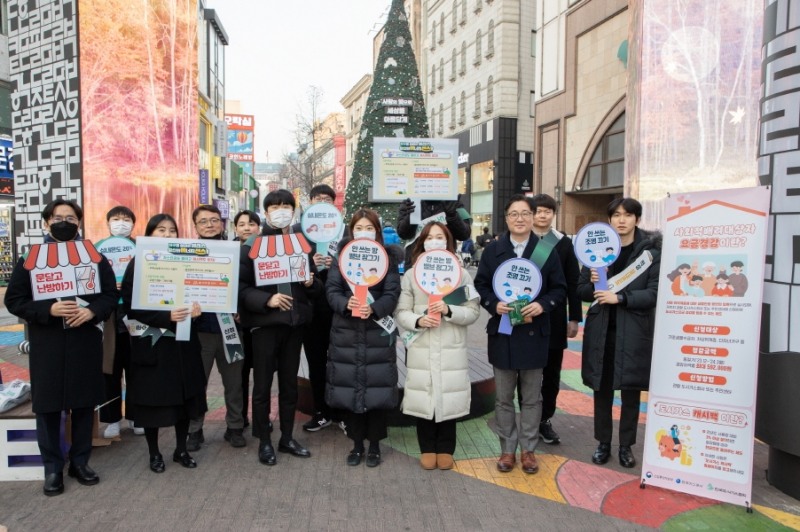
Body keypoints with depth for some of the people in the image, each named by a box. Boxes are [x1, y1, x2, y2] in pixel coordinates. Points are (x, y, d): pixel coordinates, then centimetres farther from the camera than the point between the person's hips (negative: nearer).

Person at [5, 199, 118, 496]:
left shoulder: (95, 258, 6)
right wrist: (49, 309, -18)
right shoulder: (30, 259, 2)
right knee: (48, 406, 5)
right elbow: (13, 300, -2)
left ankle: (80, 462, 24)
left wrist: (91, 311, -16)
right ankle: (52, 468, 20)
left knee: (84, 403, 9)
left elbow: (111, 294, 4)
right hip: (47, 345, -1)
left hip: (86, 342, 1)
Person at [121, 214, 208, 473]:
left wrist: (196, 308, -13)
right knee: (153, 395, 4)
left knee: (184, 392, 8)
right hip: (151, 341, -4)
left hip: (182, 340, 4)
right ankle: (154, 452, 21)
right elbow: (130, 306, -12)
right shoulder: (138, 265, -5)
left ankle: (181, 449, 24)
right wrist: (166, 317, -24)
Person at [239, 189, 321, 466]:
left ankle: (287, 437, 27)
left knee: (289, 383, 13)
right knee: (263, 385, 5)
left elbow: (316, 288, 15)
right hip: (264, 323, -4)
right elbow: (241, 287, -10)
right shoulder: (251, 246, -3)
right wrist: (267, 300, -24)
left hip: (295, 322, 4)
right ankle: (264, 441, 20)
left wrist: (310, 283, -7)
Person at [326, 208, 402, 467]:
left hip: (378, 333, -1)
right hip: (346, 332, 2)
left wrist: (373, 309, -24)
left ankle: (374, 445, 19)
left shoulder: (388, 258, 2)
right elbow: (331, 289, -2)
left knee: (377, 388, 2)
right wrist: (346, 304, -23)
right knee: (349, 388, 6)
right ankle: (357, 444, 22)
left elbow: (392, 294, -6)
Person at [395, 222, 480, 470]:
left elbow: (473, 311, -1)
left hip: (452, 350, 0)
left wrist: (449, 311, -17)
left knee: (448, 398, 4)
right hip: (421, 349, 1)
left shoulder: (461, 274, 4)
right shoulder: (411, 275, 6)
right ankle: (427, 449, 23)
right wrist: (417, 321, -16)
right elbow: (401, 312, 2)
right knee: (423, 397, 5)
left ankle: (445, 449, 23)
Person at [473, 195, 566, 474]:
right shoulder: (493, 250, 3)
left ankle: (528, 449, 24)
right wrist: (494, 304, -14)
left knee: (532, 397, 10)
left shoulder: (547, 250, 1)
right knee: (504, 397, 10)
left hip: (534, 333, -1)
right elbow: (480, 285, 5)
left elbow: (560, 288, 2)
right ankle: (507, 449, 23)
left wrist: (542, 305, -16)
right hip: (502, 333, 1)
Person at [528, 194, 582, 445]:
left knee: (552, 372, 9)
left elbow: (572, 283, 4)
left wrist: (574, 317, 1)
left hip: (554, 319, 2)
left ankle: (545, 421, 22)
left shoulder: (564, 243, 5)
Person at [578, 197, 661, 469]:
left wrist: (620, 297, -21)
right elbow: (582, 291, 7)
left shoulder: (651, 251, -2)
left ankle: (626, 445, 25)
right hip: (601, 330, 2)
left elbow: (655, 292, -9)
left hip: (634, 332, -2)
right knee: (602, 388, 11)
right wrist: (593, 284, -14)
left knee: (631, 390, 9)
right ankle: (603, 442, 26)